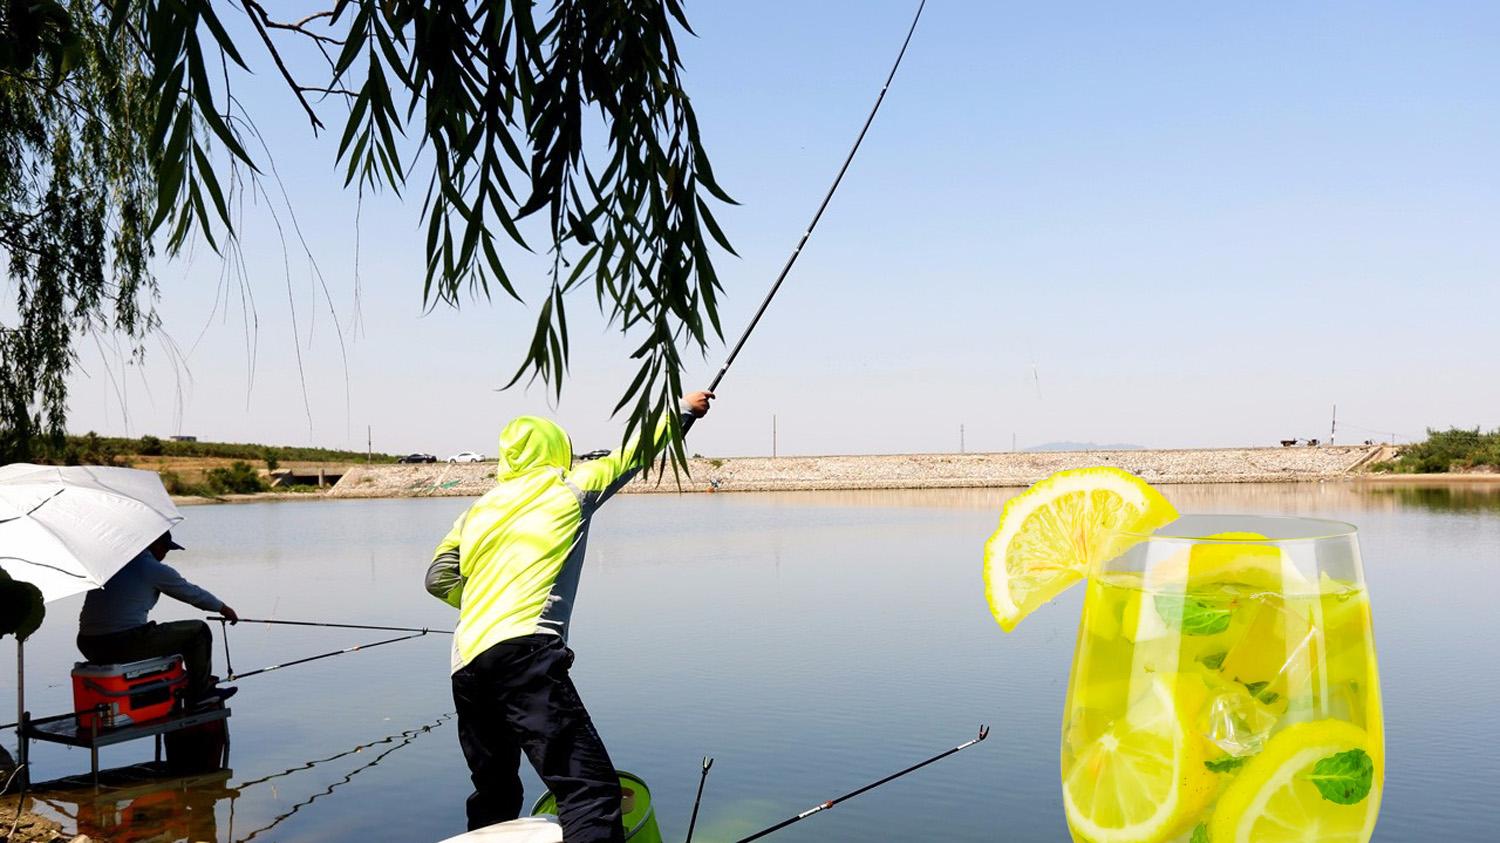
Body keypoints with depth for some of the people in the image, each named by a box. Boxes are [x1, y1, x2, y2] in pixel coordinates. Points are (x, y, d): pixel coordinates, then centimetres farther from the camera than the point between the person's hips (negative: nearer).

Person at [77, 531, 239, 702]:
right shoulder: (156, 569, -5)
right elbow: (194, 594, 8)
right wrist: (223, 608, 25)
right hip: (126, 646, -8)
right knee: (198, 631, 7)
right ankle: (200, 692, 18)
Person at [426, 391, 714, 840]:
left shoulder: (479, 510, 22)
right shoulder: (569, 488, 11)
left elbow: (438, 577, 17)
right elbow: (634, 453, 21)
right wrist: (682, 409, 34)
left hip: (465, 663, 7)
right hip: (523, 652, -7)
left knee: (495, 796, 21)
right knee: (591, 788, -16)